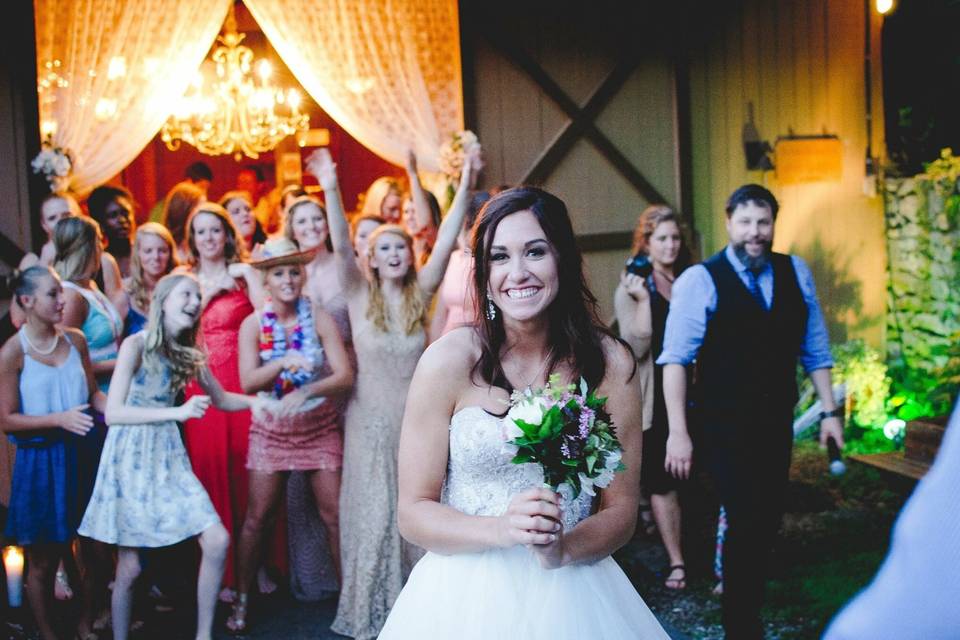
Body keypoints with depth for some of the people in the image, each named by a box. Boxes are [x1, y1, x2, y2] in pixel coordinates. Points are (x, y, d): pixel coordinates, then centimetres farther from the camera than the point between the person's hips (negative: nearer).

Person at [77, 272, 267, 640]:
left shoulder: (189, 353, 8)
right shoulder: (136, 344, -11)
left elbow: (220, 399, 23)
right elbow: (113, 413, -18)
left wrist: (254, 401, 7)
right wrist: (178, 412, -24)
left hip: (168, 458, 6)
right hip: (131, 458, -5)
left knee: (217, 542, -6)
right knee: (129, 567, -2)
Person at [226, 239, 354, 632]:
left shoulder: (319, 318, -7)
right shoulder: (254, 324, -4)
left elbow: (344, 375, -14)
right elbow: (247, 382, -13)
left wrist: (305, 391, -29)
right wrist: (284, 363, -28)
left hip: (319, 426, 0)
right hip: (272, 429, 1)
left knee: (335, 515, -1)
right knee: (257, 518, 3)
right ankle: (241, 598, 17)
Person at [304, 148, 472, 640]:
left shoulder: (419, 294, 3)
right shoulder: (360, 295, -2)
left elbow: (445, 242, -6)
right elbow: (341, 247, -16)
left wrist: (464, 186, -14)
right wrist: (331, 191, -30)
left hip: (415, 415, 2)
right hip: (371, 417, -2)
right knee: (374, 511, 4)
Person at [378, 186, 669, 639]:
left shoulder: (609, 364, -5)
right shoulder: (448, 361, -9)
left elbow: (621, 511, 0)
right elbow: (413, 513, -7)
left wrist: (561, 547, -18)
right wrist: (503, 529, -22)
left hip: (573, 596, 1)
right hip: (466, 597, -1)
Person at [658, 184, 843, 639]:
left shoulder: (796, 273, 5)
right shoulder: (700, 280, -10)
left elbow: (815, 349, 10)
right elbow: (675, 359, -13)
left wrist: (829, 411, 6)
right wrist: (678, 432, -17)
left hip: (777, 422, 5)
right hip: (724, 426, -5)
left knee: (768, 520, 12)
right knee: (745, 521, -6)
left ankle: (745, 596, 34)